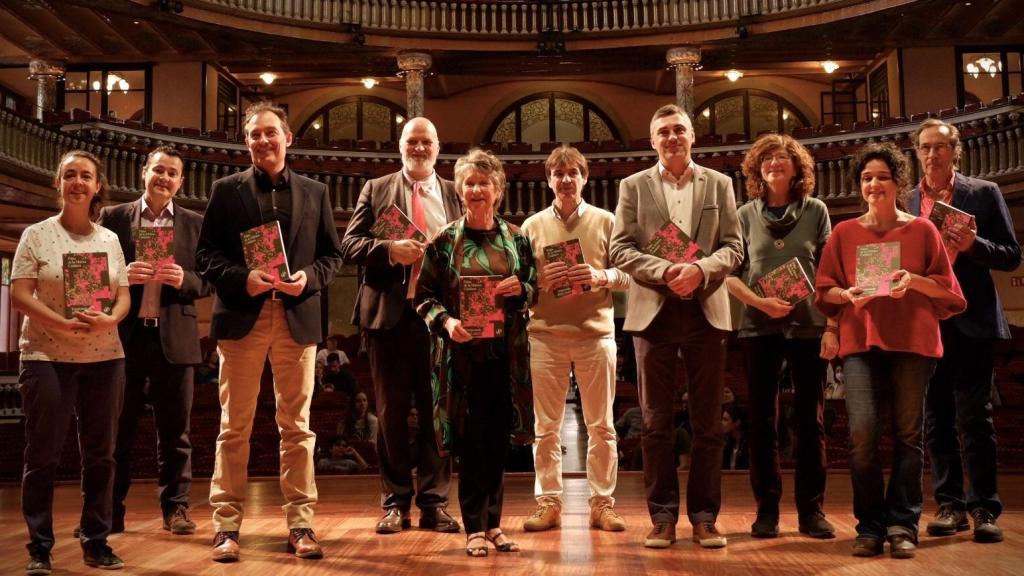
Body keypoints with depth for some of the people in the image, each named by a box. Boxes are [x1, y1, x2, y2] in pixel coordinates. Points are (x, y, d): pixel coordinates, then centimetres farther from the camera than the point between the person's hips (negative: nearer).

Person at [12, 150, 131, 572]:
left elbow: (123, 296, 8)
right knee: (42, 455, 1)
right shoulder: (36, 235, 1)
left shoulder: (110, 240, 10)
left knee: (100, 453, 6)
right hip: (47, 356, -3)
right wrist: (62, 324, -20)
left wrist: (110, 320, -14)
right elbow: (19, 295, -5)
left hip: (105, 357, 3)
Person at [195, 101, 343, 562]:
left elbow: (332, 254, 10)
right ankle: (227, 525, 11)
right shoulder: (227, 190, 7)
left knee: (297, 426, 5)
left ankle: (300, 524, 12)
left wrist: (308, 277, -10)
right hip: (242, 317, -1)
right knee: (234, 427, 3)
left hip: (298, 318, 1)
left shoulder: (315, 192, 11)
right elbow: (205, 254, 2)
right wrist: (242, 279, -15)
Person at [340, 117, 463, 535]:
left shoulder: (455, 195, 12)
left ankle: (434, 502, 13)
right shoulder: (376, 190, 9)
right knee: (391, 411, 6)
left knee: (437, 410, 4)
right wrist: (390, 250, -16)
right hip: (390, 313, 0)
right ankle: (395, 503, 16)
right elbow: (349, 245, 1)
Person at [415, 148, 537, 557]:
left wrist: (520, 289, -8)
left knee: (499, 439, 8)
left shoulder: (516, 238, 7)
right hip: (465, 352, -2)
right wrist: (446, 322, -16)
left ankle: (493, 523, 20)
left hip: (508, 352, 3)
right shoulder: (444, 241, 0)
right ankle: (474, 527, 13)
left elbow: (534, 289, 13)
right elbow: (424, 295, 1)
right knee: (472, 440, 2)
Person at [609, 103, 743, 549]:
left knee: (707, 423, 5)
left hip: (706, 311, 1)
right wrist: (665, 271, -16)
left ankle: (704, 516, 15)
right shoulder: (634, 186, 7)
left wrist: (699, 270, -16)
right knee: (656, 422, 4)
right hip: (654, 311, 0)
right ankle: (663, 515, 14)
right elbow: (620, 249, -1)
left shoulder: (719, 184, 9)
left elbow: (734, 247, 3)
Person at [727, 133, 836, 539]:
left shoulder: (815, 211, 5)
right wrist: (760, 302, -13)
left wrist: (832, 327, -4)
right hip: (759, 327, 0)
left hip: (809, 325, 0)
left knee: (810, 419, 3)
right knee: (762, 419, 4)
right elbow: (730, 275, 4)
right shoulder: (746, 215, 6)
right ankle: (766, 509, 12)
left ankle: (811, 510, 12)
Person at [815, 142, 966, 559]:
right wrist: (847, 294, -11)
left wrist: (915, 281, -12)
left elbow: (948, 289, 7)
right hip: (860, 341, 0)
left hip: (913, 342, 0)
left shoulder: (922, 230, 8)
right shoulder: (844, 233, 10)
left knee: (908, 434, 0)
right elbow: (823, 291, 10)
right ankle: (870, 526, 1)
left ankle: (902, 526, 9)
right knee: (862, 432, -12)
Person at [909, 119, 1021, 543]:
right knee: (936, 418, 6)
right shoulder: (904, 203, 10)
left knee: (974, 416, -2)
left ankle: (984, 508, 5)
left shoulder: (983, 193, 4)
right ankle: (949, 504, 14)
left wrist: (973, 245, -17)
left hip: (970, 320, -3)